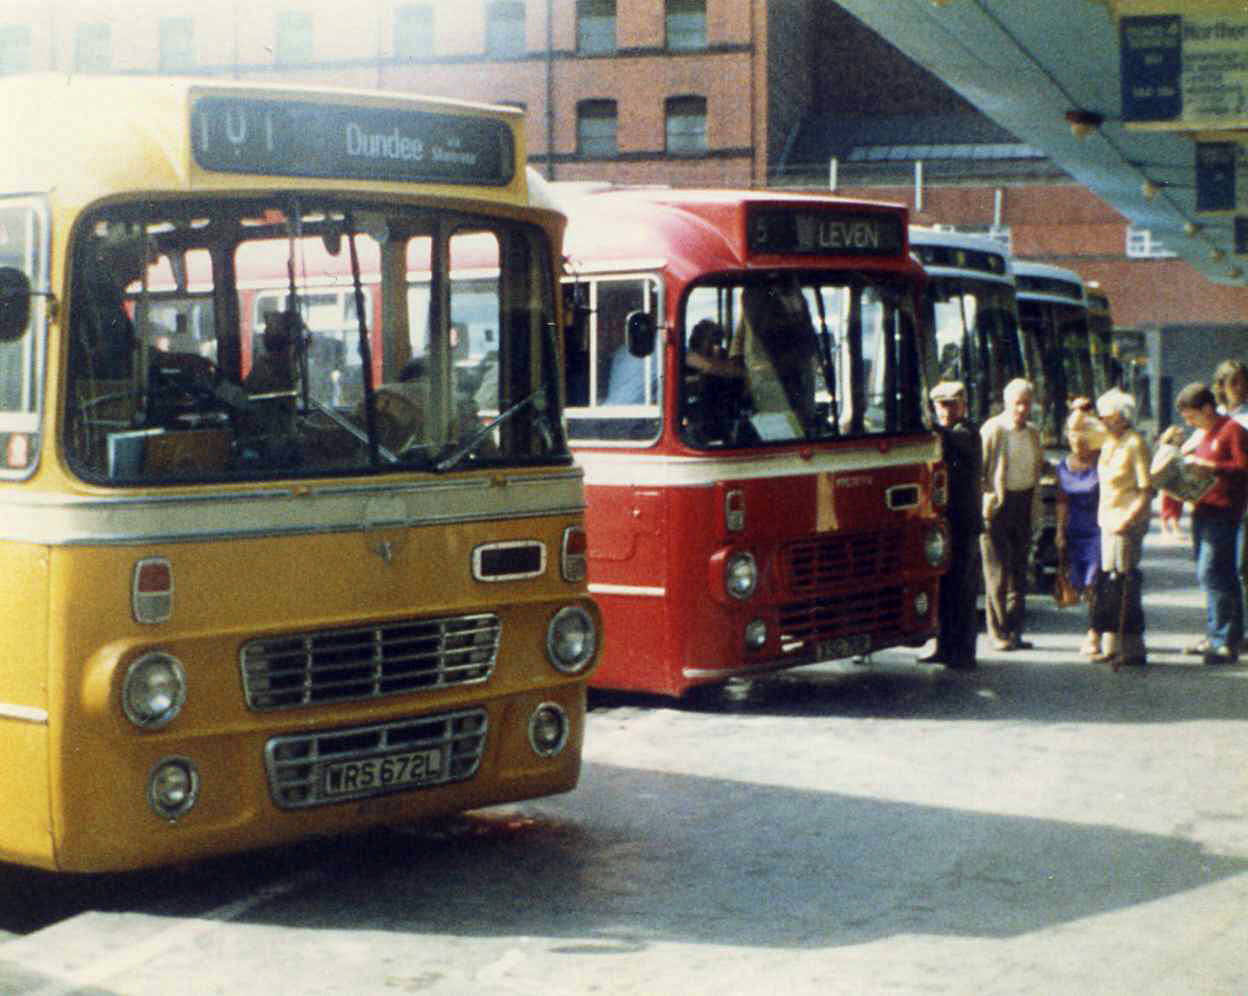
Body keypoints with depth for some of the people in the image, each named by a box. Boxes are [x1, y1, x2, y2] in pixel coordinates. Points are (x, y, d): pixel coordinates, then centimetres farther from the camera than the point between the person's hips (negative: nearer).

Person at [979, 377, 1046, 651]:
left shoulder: (1033, 433, 12)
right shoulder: (992, 430, -7)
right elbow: (977, 469, -9)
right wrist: (985, 499, -14)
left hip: (1024, 505, 6)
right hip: (998, 505, -6)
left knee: (1019, 571, 8)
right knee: (998, 572, -4)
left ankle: (1015, 631, 15)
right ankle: (999, 633, 1)